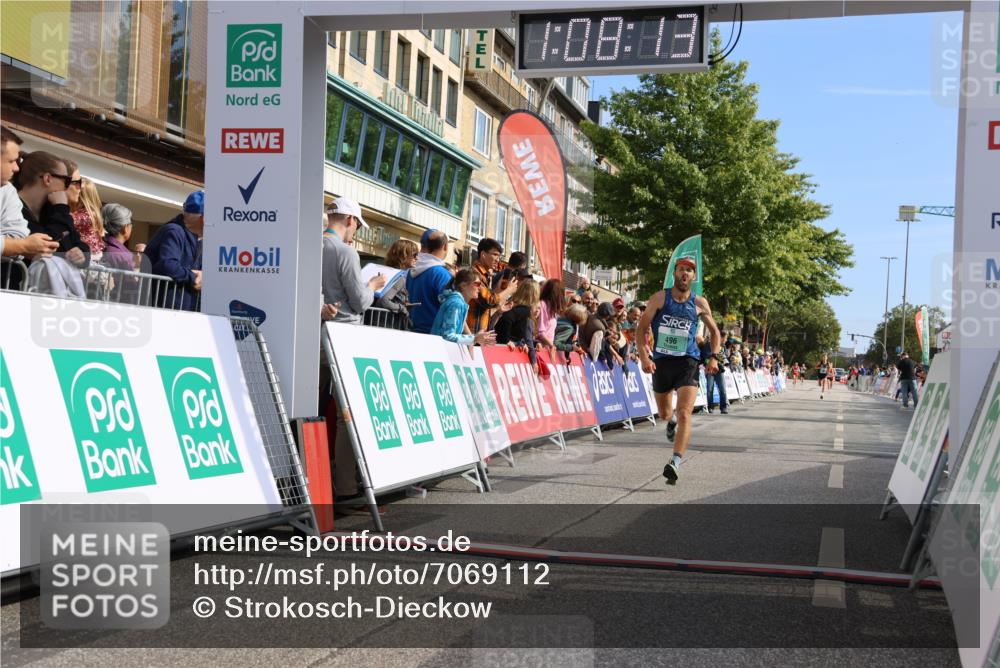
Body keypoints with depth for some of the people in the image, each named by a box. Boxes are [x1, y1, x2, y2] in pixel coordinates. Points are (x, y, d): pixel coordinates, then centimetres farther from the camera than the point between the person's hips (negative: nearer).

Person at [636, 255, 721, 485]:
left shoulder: (699, 303, 2)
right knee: (664, 413, 19)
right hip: (661, 362, 1)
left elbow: (714, 331, 16)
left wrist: (714, 357, 2)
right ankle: (671, 421, 56)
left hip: (687, 362, -1)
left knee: (684, 413, -19)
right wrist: (644, 357, -17)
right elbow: (641, 330, -3)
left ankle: (675, 462, -24)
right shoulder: (660, 298, -3)